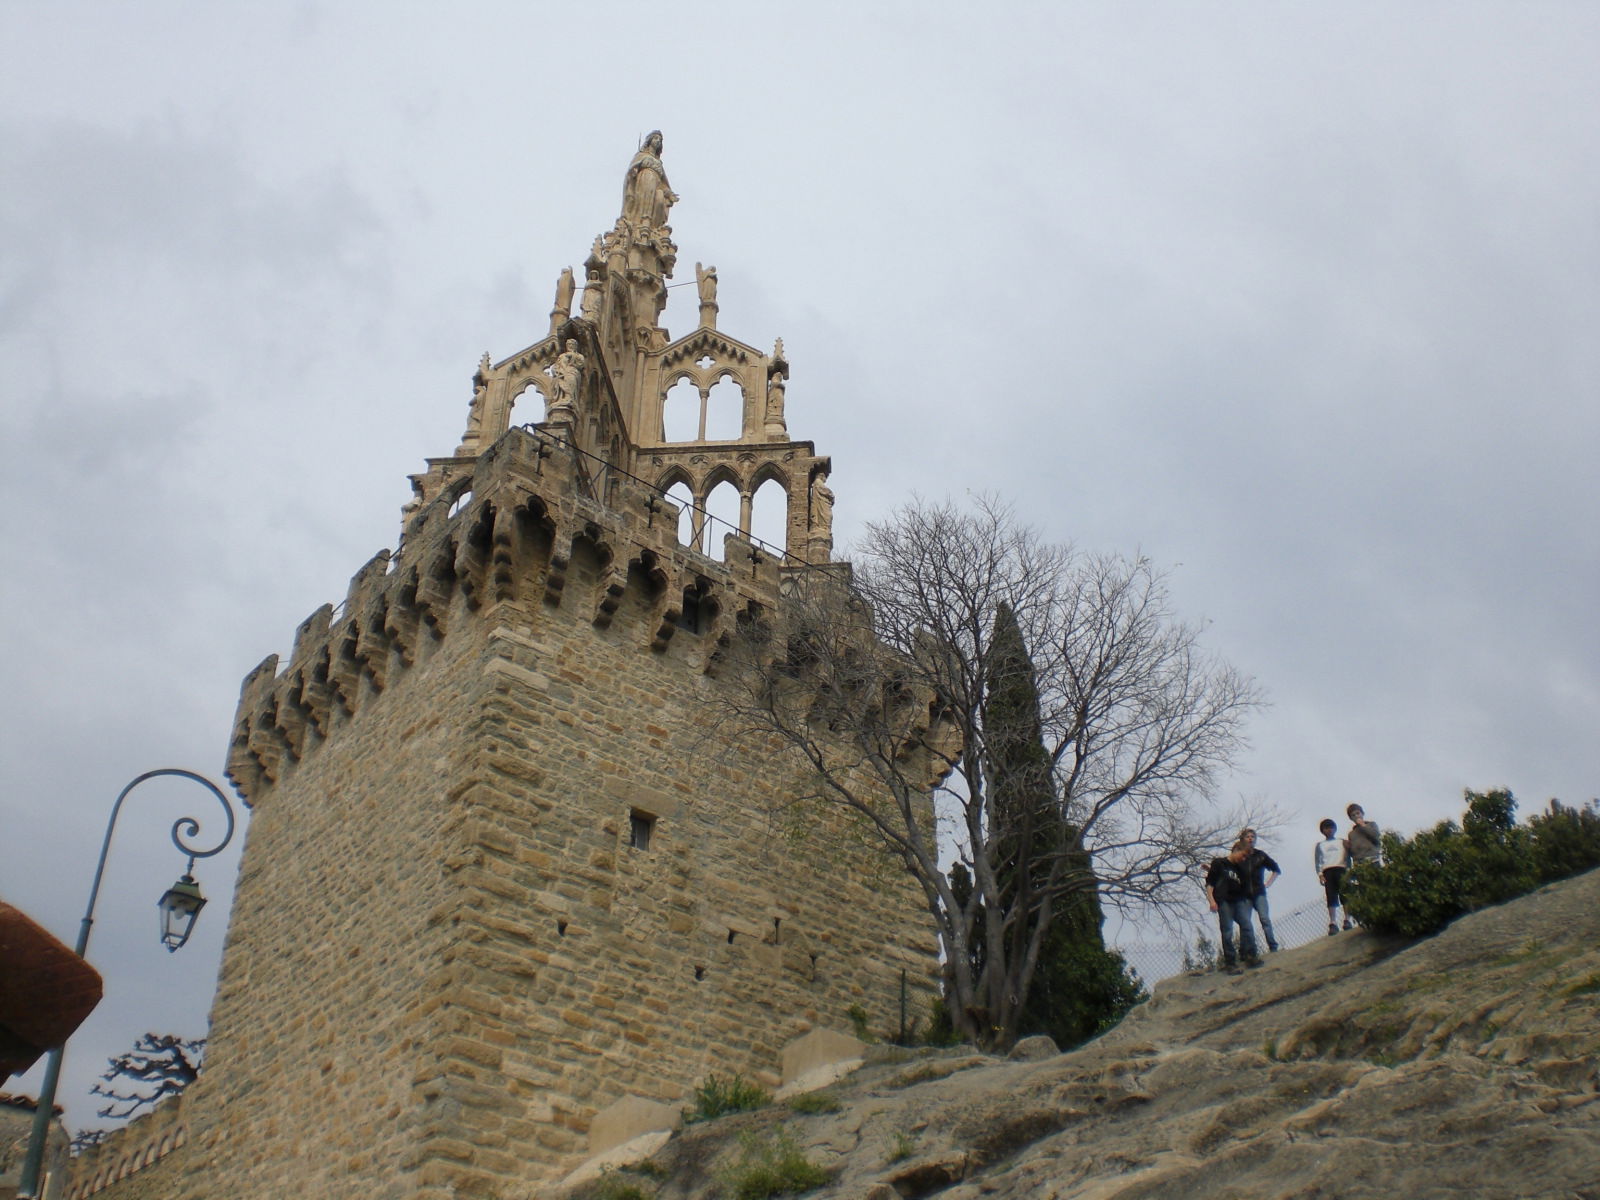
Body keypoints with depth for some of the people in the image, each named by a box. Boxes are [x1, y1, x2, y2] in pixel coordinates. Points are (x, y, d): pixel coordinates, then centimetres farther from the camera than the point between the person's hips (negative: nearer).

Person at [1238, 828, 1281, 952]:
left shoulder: (1260, 855, 6)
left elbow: (1277, 870, 17)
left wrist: (1268, 883, 7)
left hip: (1259, 893, 0)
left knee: (1265, 918, -13)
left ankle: (1273, 948, -11)